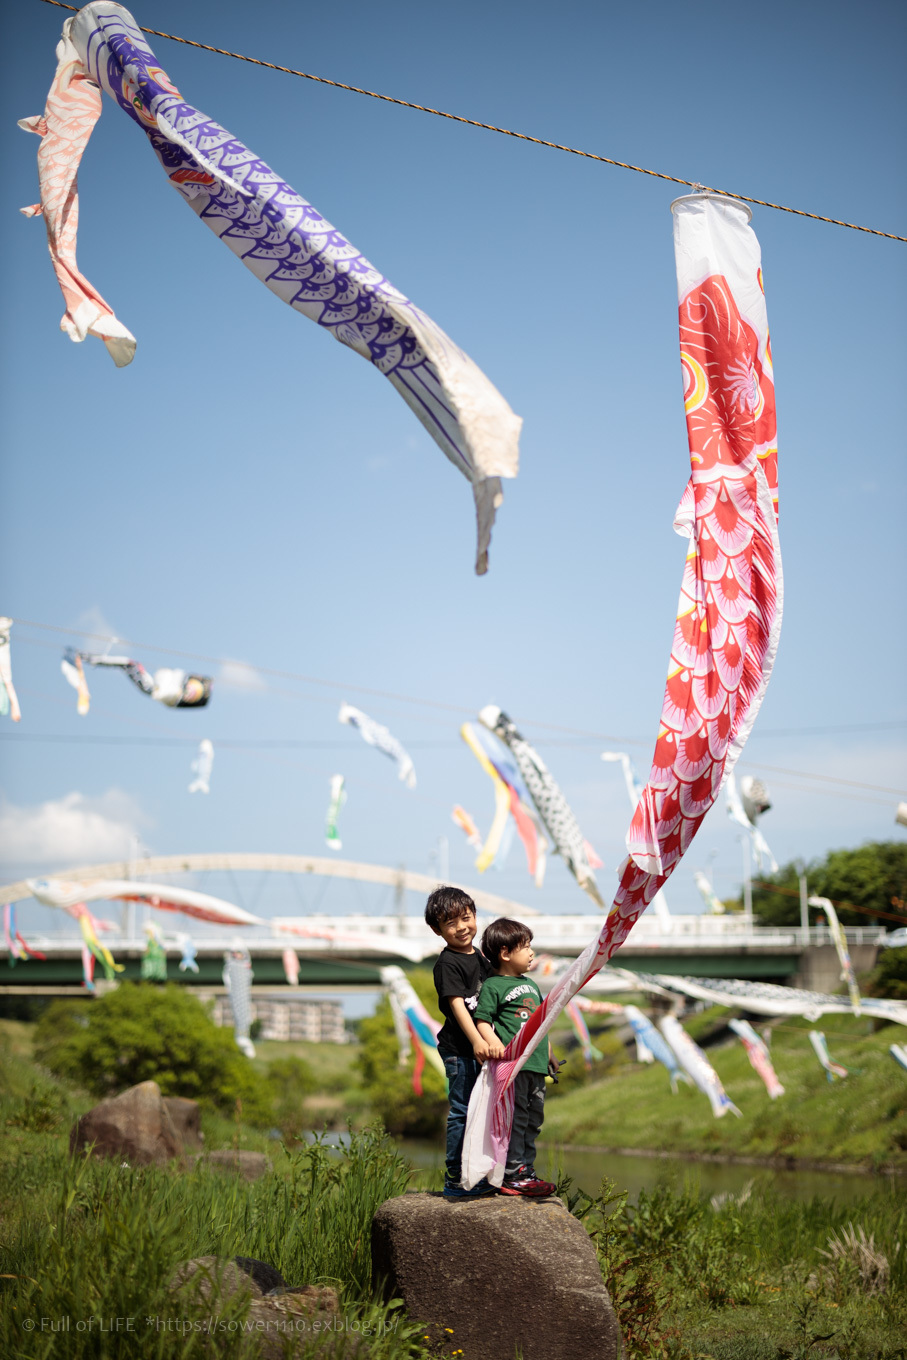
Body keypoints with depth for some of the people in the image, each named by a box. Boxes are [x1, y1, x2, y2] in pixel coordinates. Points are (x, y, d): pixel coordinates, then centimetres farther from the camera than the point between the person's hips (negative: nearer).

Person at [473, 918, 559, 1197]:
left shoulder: (530, 985, 22)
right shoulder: (493, 986, -4)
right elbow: (482, 1023, -10)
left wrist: (549, 1055, 27)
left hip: (535, 1064, 8)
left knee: (533, 1119, 10)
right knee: (515, 1117, -9)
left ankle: (525, 1170, 17)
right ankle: (512, 1175, -5)